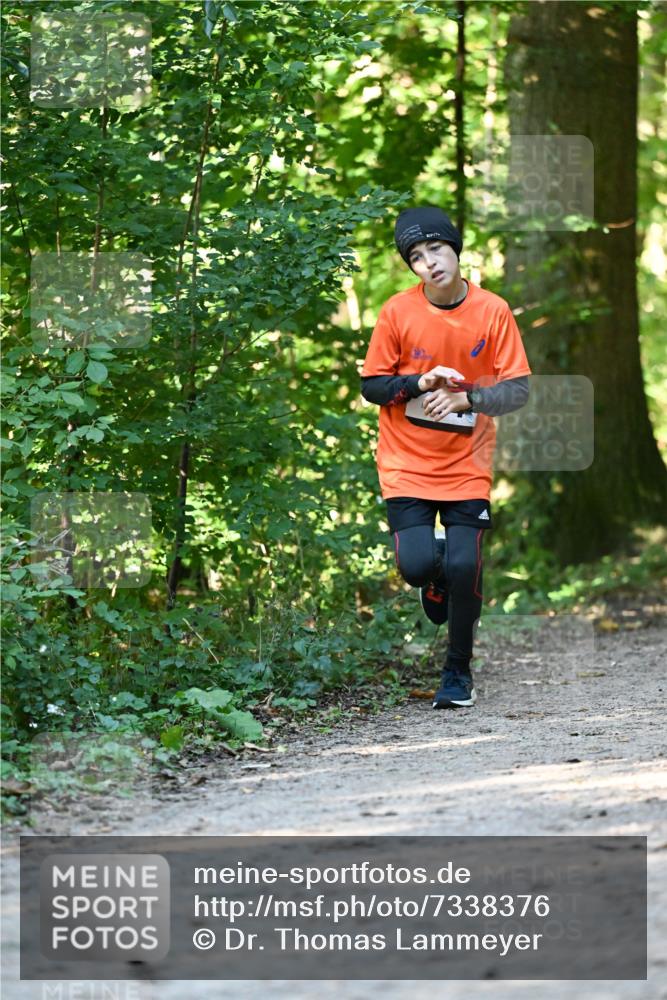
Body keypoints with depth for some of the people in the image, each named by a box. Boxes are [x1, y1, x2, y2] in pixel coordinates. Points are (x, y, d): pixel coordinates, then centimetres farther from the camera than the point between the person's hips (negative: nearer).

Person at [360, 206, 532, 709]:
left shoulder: (493, 311, -7)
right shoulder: (397, 312, -7)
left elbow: (518, 389, -6)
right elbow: (371, 385, -1)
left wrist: (466, 398, -23)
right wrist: (421, 383, -19)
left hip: (467, 468, 0)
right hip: (407, 465, 0)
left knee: (463, 569, -10)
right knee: (417, 565, -15)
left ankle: (458, 672, 13)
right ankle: (438, 577, 25)